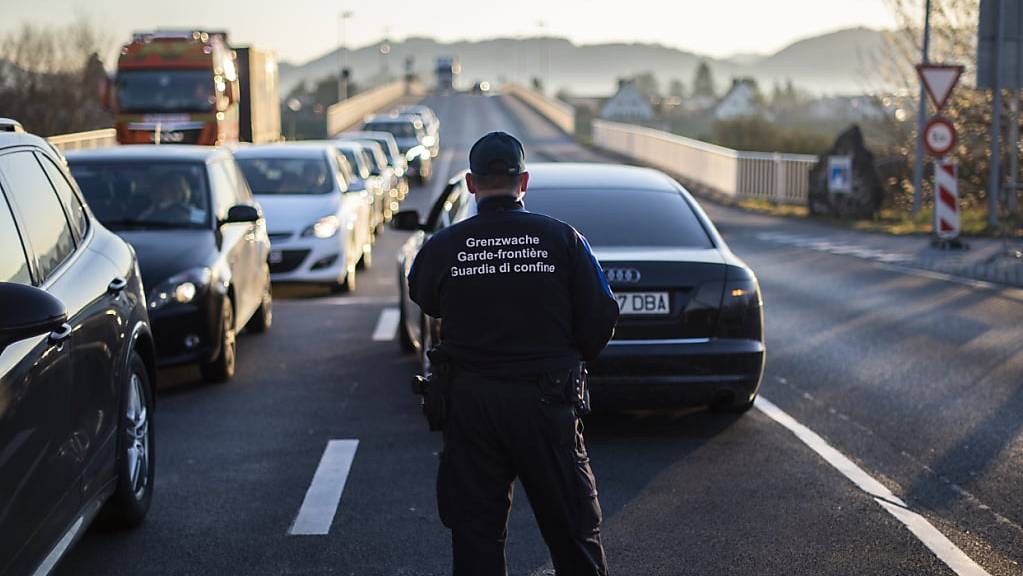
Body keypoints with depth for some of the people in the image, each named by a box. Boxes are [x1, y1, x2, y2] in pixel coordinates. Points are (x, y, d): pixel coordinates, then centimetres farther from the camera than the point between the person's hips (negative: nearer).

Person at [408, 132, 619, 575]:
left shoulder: (442, 247, -5)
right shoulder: (562, 239, -6)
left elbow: (424, 301, 15)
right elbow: (600, 321, -4)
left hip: (470, 403, 1)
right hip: (545, 403, -1)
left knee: (475, 531, 10)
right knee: (573, 530, 10)